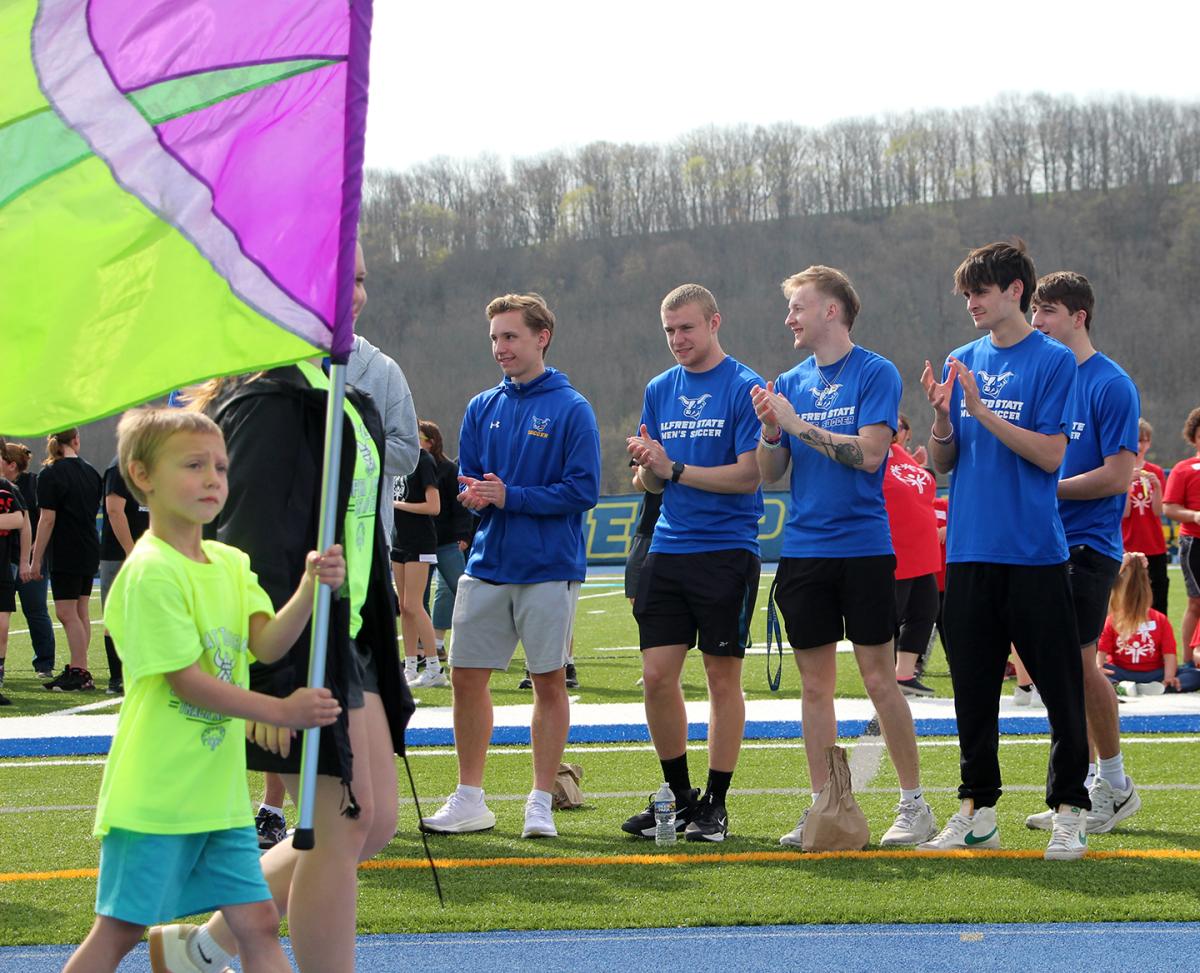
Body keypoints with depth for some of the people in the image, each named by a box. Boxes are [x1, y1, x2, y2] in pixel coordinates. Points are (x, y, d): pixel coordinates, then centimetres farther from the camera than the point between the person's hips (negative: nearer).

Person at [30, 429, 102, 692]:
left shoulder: (51, 475, -11)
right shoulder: (90, 471, 9)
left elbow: (47, 520, -15)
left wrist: (36, 558, -11)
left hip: (65, 554, -7)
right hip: (90, 551, 7)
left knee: (67, 614, -5)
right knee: (80, 612, 12)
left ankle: (79, 673, -7)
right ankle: (78, 670, 15)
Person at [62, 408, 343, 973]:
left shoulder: (231, 564, 10)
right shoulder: (150, 572, -14)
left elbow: (267, 644, -5)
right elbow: (186, 680, -17)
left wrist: (312, 588, -22)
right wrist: (282, 712, -17)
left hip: (219, 793, 7)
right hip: (154, 793, -7)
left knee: (257, 922, 5)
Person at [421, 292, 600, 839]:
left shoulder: (571, 410, -5)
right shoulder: (482, 409, 11)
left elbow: (582, 491, -11)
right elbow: (466, 480, 13)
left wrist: (509, 497, -17)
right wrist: (472, 495, -10)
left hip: (549, 568, -5)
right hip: (487, 564, 5)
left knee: (549, 681, 1)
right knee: (466, 677, 5)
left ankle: (540, 803, 10)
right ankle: (470, 800, 16)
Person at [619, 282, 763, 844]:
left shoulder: (745, 388, -6)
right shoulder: (659, 390, 13)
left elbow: (749, 475, -13)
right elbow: (651, 483, 14)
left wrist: (675, 469, -16)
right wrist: (646, 465, -8)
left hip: (726, 550, -5)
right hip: (667, 551, 5)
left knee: (722, 677, 1)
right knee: (657, 676, 2)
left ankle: (715, 803, 9)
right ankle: (679, 796, 17)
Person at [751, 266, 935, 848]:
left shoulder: (875, 373, -4)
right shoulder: (790, 384, 12)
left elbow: (868, 452, -16)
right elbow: (770, 473, 11)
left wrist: (798, 424, -13)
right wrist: (770, 431, -8)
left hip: (863, 546, -5)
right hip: (803, 551, 5)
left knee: (879, 678, -3)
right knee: (815, 684, 6)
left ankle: (914, 804, 6)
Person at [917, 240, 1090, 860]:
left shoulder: (1053, 361, -4)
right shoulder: (962, 363, 11)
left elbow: (1050, 454, -13)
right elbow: (942, 462, 11)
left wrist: (982, 411, -18)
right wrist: (942, 416, -8)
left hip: (1034, 553, -5)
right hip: (969, 551, 5)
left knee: (1061, 687, -1)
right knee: (972, 687, 10)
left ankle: (1069, 813, 7)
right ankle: (977, 813, 18)